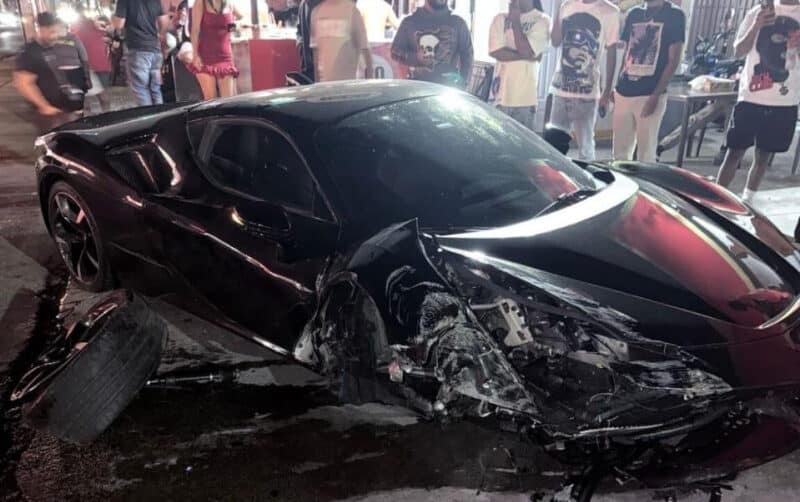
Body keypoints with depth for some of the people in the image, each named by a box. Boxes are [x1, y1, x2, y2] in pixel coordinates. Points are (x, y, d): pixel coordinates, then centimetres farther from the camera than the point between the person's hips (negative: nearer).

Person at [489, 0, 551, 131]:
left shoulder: (542, 20, -1)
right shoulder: (500, 19, 8)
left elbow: (525, 50, -13)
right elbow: (496, 51, -5)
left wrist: (515, 20, -7)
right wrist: (527, 56, -9)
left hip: (525, 97, -2)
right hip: (502, 94, 2)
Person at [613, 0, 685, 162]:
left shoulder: (674, 15, -1)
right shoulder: (633, 14, 14)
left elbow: (673, 60, -5)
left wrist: (656, 95, -13)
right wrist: (618, 86, 11)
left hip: (649, 94, -5)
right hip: (624, 92, 5)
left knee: (646, 154, -1)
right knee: (620, 152, 8)